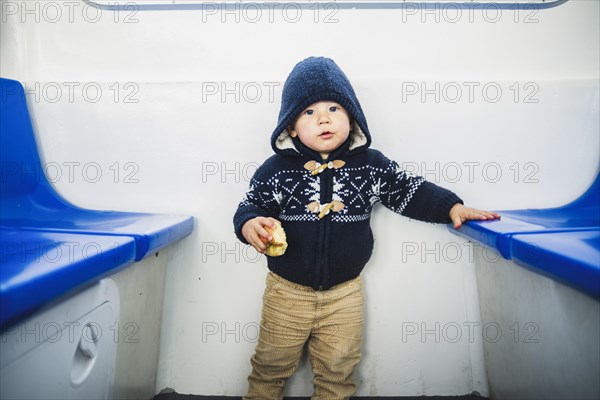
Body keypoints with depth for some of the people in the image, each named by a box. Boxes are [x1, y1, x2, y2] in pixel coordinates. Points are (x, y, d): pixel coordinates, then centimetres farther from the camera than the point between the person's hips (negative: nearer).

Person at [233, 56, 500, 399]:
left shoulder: (371, 165, -6)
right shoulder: (275, 170, -9)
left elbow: (411, 191, 3)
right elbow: (251, 205, -4)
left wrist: (452, 206, -5)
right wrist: (250, 225, -26)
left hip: (344, 293, 1)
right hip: (287, 291, 0)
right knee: (271, 367, 17)